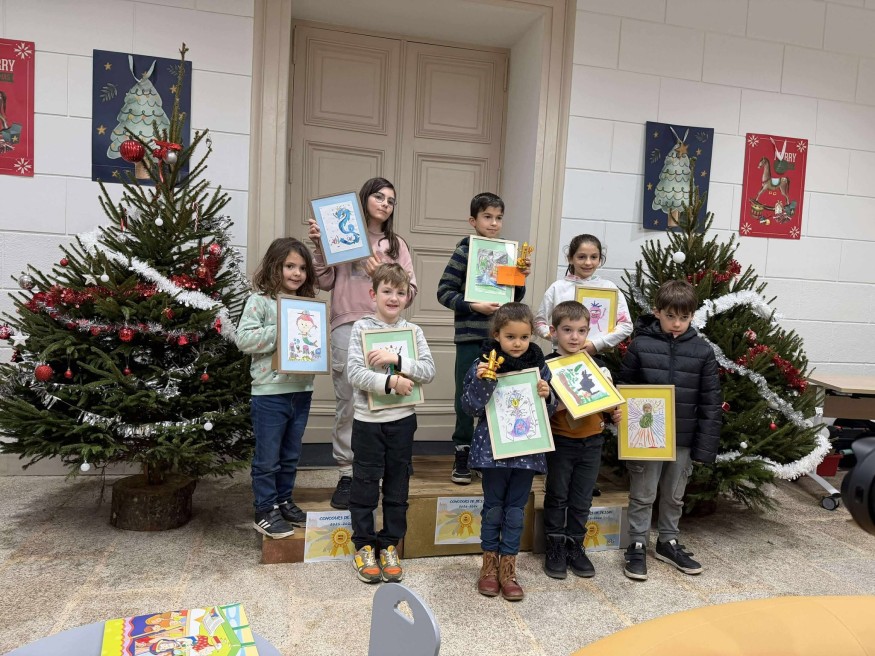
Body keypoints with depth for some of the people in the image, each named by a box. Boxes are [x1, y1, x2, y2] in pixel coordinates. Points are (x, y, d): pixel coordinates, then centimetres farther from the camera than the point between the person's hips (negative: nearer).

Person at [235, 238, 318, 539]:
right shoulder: (259, 301, -8)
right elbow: (243, 339, -17)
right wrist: (281, 331, -21)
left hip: (301, 391, 6)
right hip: (269, 392, -6)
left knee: (290, 456, 18)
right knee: (267, 458, 6)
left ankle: (283, 501, 34)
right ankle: (265, 511, 19)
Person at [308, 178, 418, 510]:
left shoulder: (396, 244, 16)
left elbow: (409, 292, 9)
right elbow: (326, 283, 2)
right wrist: (319, 247, -7)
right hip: (347, 327, -2)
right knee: (348, 403, -1)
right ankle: (347, 473, 9)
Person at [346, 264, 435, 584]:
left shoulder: (413, 331, 3)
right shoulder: (362, 328, -5)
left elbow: (428, 371, -8)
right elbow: (355, 374, -14)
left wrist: (396, 359, -19)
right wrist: (391, 382, -23)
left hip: (402, 419, 3)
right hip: (368, 419, -2)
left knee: (397, 485, 12)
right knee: (365, 484, 9)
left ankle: (390, 545, 27)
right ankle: (363, 545, 25)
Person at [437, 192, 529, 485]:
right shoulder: (464, 252, -4)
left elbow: (516, 297, 14)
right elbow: (444, 292, -8)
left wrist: (522, 277, -3)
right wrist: (474, 306, -19)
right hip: (470, 337, -3)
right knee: (466, 397, 6)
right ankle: (462, 456, 19)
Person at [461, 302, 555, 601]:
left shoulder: (539, 365, 2)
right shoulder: (483, 364, -7)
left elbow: (549, 410, 10)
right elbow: (470, 407, -8)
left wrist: (547, 396, -12)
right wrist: (480, 381, -23)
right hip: (493, 448, -2)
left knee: (516, 509, 10)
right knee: (493, 507, 11)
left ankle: (507, 568, 24)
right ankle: (489, 565, 28)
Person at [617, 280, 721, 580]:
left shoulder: (703, 352, -2)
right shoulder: (640, 346, -7)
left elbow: (710, 403, 0)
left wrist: (706, 445, -3)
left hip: (684, 438, 2)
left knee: (674, 495, 18)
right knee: (643, 494, 9)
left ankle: (668, 542, 37)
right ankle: (637, 546, 24)